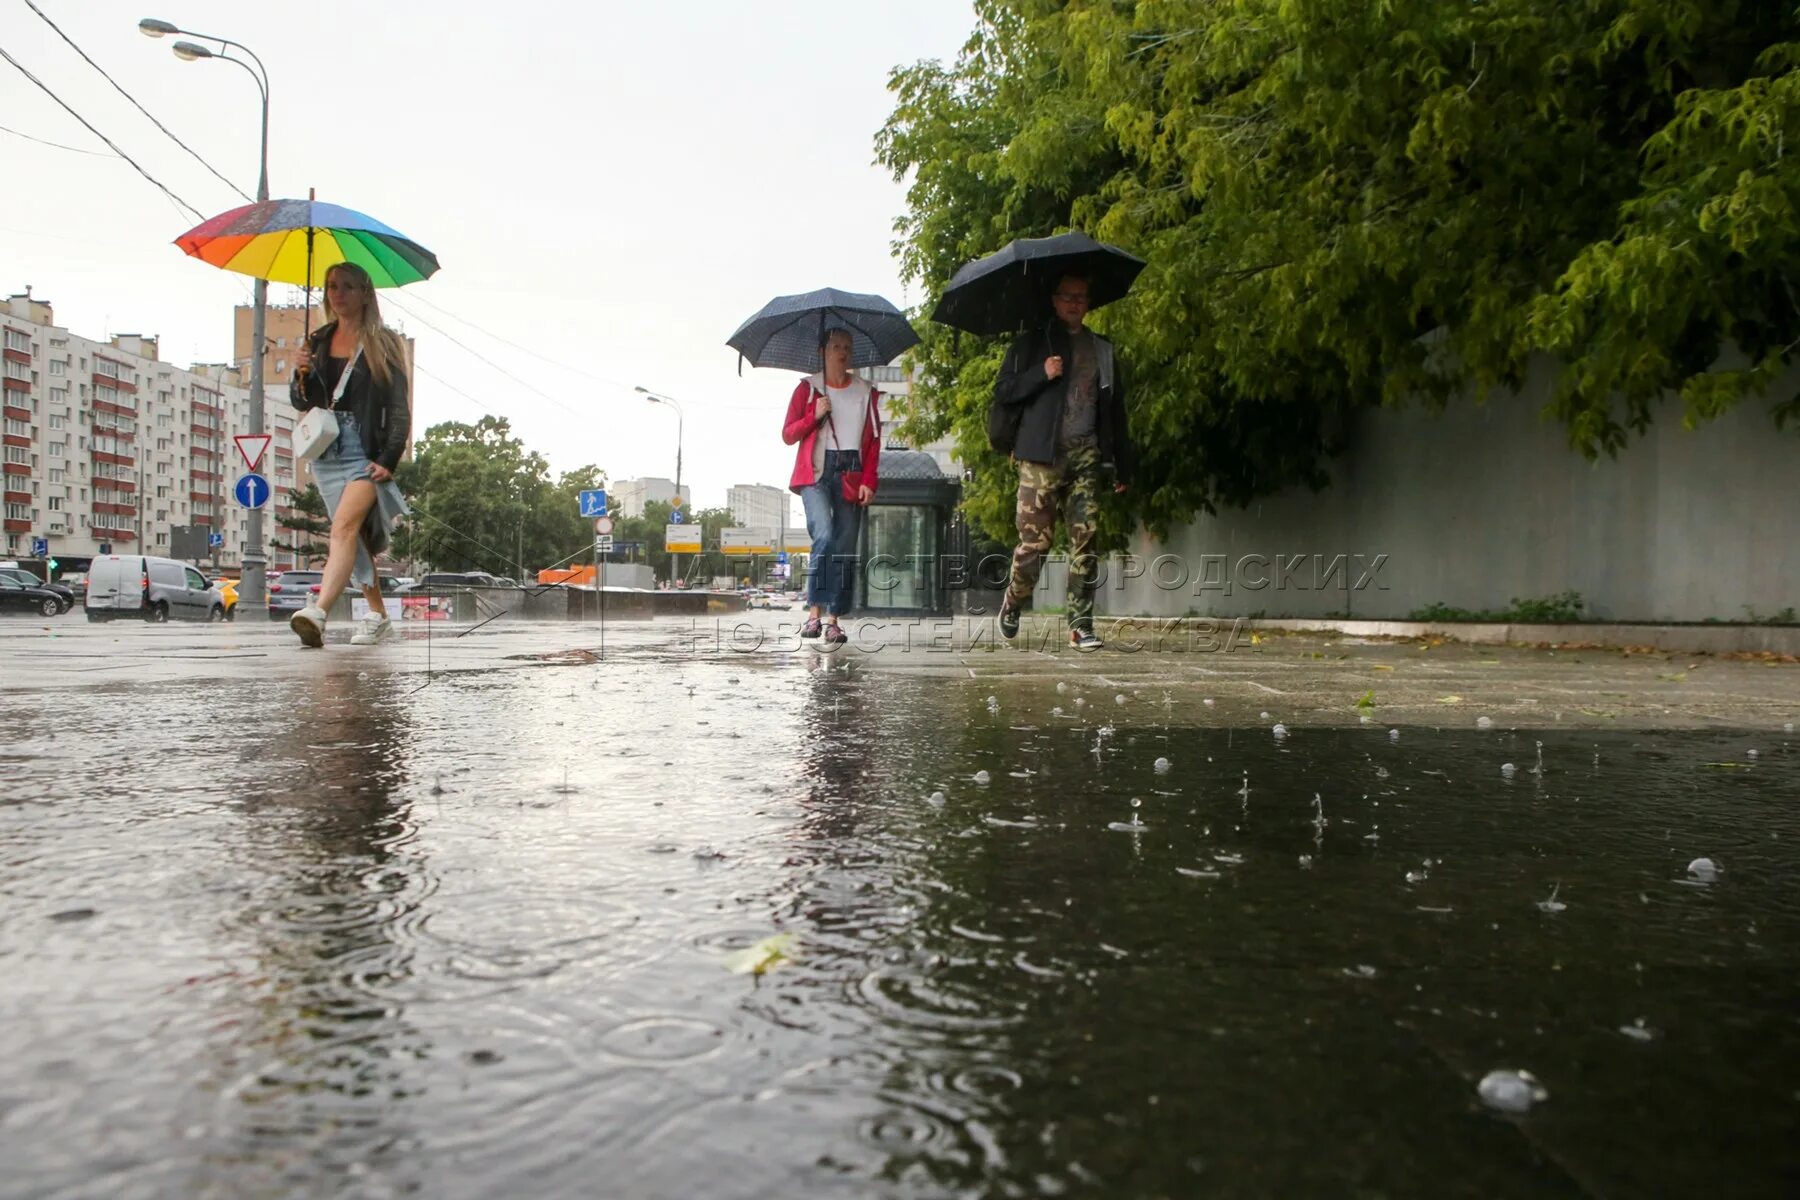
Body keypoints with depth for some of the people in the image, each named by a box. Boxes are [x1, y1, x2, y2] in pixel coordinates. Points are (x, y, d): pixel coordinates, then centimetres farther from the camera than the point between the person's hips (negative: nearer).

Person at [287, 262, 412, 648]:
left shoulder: (382, 343, 0)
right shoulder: (319, 341, 14)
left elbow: (399, 409, -4)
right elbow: (301, 402, 16)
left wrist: (388, 460, -14)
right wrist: (302, 374, -6)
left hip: (366, 450, -6)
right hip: (326, 450, 6)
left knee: (345, 525, -23)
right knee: (356, 536, 9)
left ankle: (318, 612, -35)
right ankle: (378, 616, 18)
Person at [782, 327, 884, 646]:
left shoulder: (866, 392, 14)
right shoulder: (808, 388, 9)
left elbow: (873, 441, 11)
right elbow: (788, 435, 7)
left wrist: (868, 481, -1)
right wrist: (814, 416, -9)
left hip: (851, 475, 3)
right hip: (816, 472, -3)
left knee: (846, 547, -2)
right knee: (824, 535, -23)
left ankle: (833, 620, 3)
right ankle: (814, 611, -18)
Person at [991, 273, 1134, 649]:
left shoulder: (1103, 350, 20)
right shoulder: (1032, 344, 10)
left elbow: (1116, 410, 19)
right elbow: (1002, 392, 3)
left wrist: (1123, 466, 14)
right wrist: (1042, 374, -12)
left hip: (1088, 454, 3)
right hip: (1042, 455, -3)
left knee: (1085, 540, -6)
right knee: (1035, 538, -5)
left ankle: (1080, 624, -3)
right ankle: (1012, 605, 19)